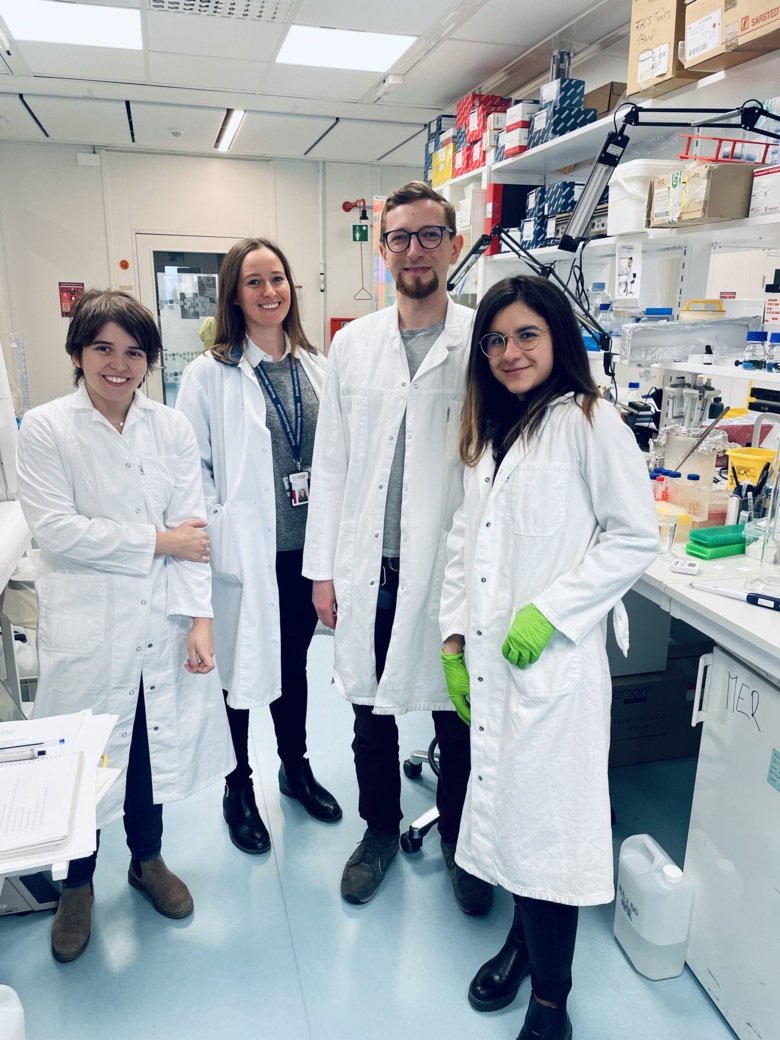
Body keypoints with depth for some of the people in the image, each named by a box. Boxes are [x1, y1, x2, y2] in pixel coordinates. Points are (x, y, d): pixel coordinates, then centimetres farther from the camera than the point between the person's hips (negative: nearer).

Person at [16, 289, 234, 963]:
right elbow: (57, 529, -13)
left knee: (153, 744, 16)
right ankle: (78, 886, 35)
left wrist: (200, 616, -11)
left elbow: (193, 527, -2)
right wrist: (158, 540, -12)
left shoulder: (172, 429, 3)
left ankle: (147, 859, 42)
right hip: (87, 626, -2)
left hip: (160, 622, 3)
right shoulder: (44, 430, -4)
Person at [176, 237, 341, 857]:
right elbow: (191, 465, -7)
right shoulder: (210, 373, -7)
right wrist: (215, 535, -13)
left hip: (304, 546, 4)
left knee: (293, 662, 20)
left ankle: (296, 766, 42)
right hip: (244, 550, -3)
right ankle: (239, 788, 34)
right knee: (238, 667, 12)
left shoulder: (315, 367, 4)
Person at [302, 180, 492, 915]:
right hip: (368, 570, 3)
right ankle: (380, 829, 42)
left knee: (456, 713, 14)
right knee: (370, 710, 17)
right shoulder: (353, 342, 4)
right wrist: (324, 569, 3)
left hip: (451, 569, -2)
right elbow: (330, 462, 5)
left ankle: (458, 838, 39)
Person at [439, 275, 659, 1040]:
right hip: (488, 657, 6)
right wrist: (455, 633, 10)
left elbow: (635, 537, -9)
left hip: (553, 659, -6)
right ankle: (522, 936, 41)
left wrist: (549, 611, -15)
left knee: (546, 819, 3)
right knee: (503, 800, 17)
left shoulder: (589, 423, -8)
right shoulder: (488, 432, 14)